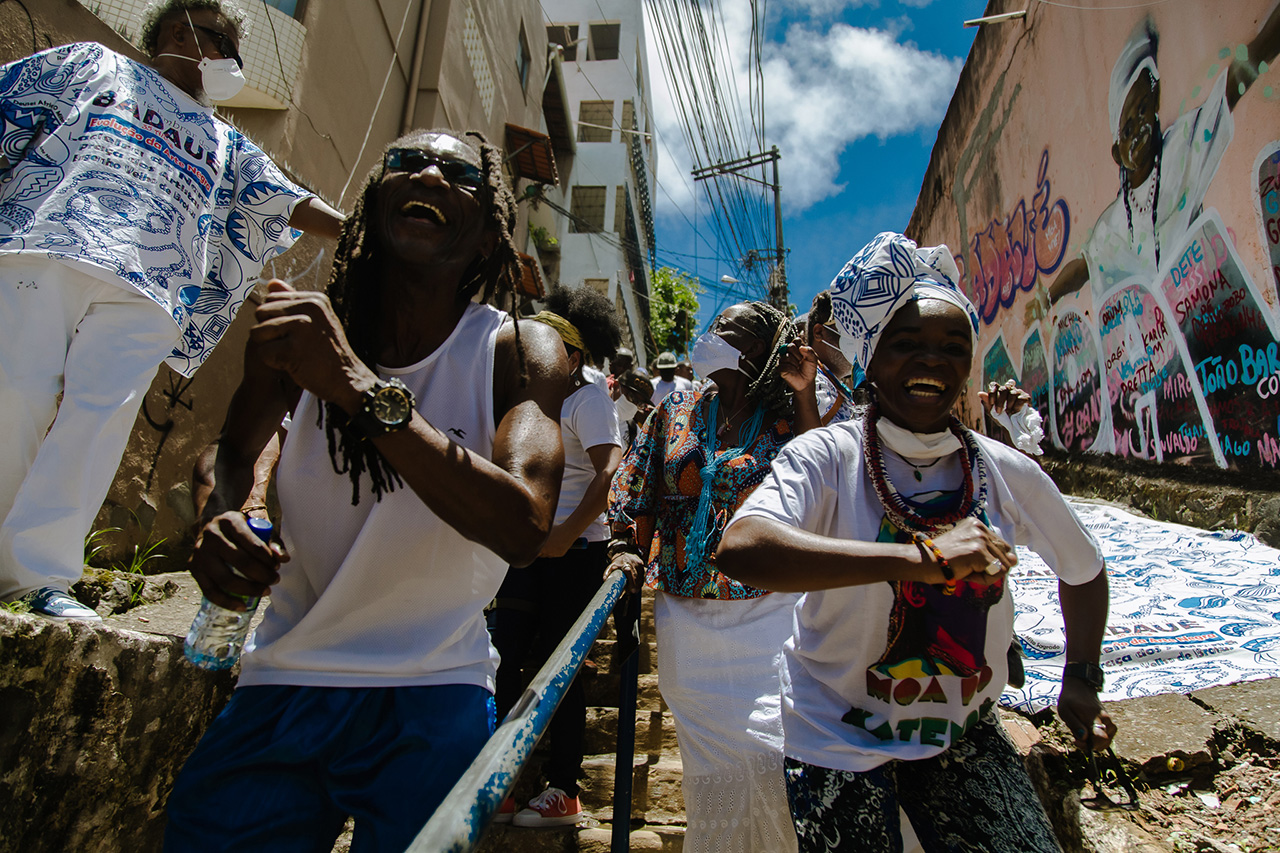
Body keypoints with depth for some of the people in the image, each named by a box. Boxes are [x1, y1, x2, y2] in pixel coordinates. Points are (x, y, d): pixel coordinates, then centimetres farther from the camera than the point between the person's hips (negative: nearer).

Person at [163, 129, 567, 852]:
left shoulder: (520, 351, -10)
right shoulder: (299, 329, -2)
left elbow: (523, 528, -26)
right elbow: (234, 450, 14)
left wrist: (358, 387, -32)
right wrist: (220, 518, -11)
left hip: (435, 692, -2)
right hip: (285, 681, 3)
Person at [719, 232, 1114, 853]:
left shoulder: (1008, 474, -4)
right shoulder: (828, 457, -18)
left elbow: (1083, 571, 16)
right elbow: (740, 549, -38)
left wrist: (1082, 679, 12)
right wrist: (920, 557, -40)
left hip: (962, 733, 4)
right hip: (838, 740, -3)